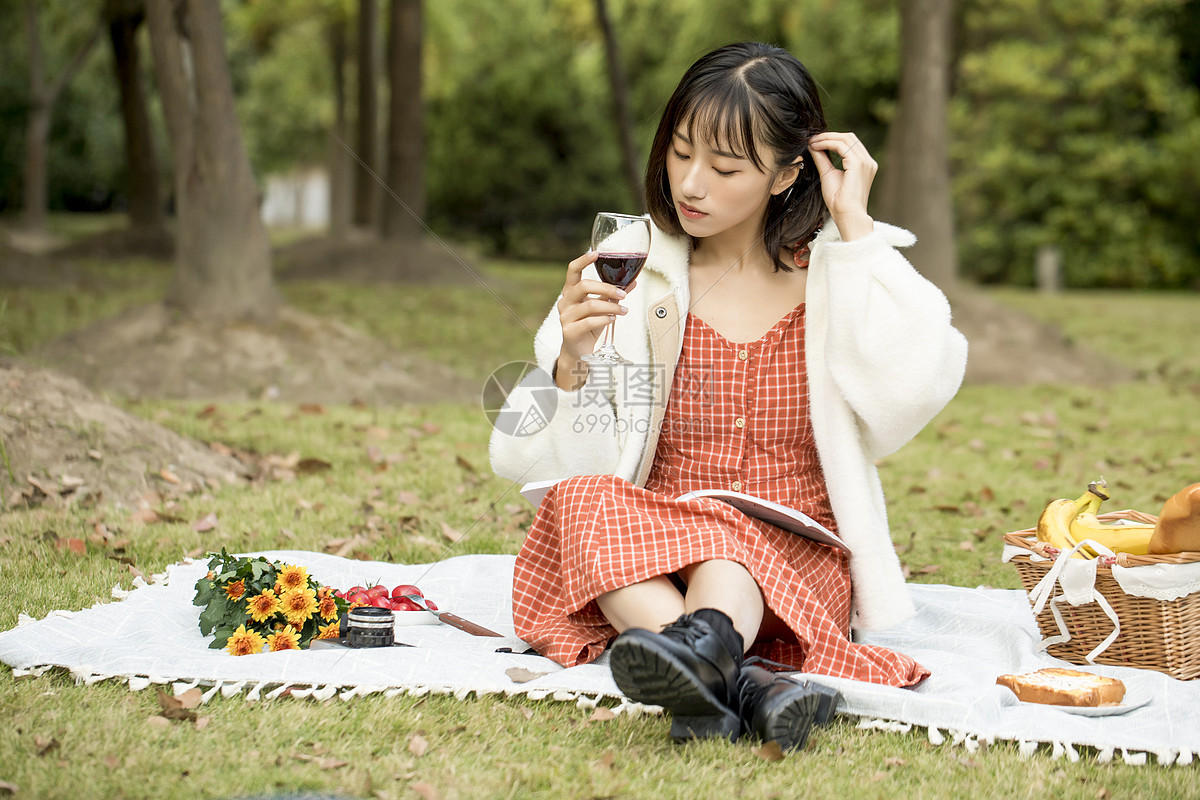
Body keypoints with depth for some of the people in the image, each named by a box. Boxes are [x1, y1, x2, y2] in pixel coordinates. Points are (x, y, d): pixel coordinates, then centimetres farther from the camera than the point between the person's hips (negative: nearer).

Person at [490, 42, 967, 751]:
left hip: (795, 562, -1)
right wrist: (571, 367, -18)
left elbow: (915, 387, -19)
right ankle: (747, 684, -48)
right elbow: (549, 465, 2)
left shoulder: (843, 273, 4)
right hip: (647, 559, 2)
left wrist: (855, 228, -11)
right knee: (583, 501, -29)